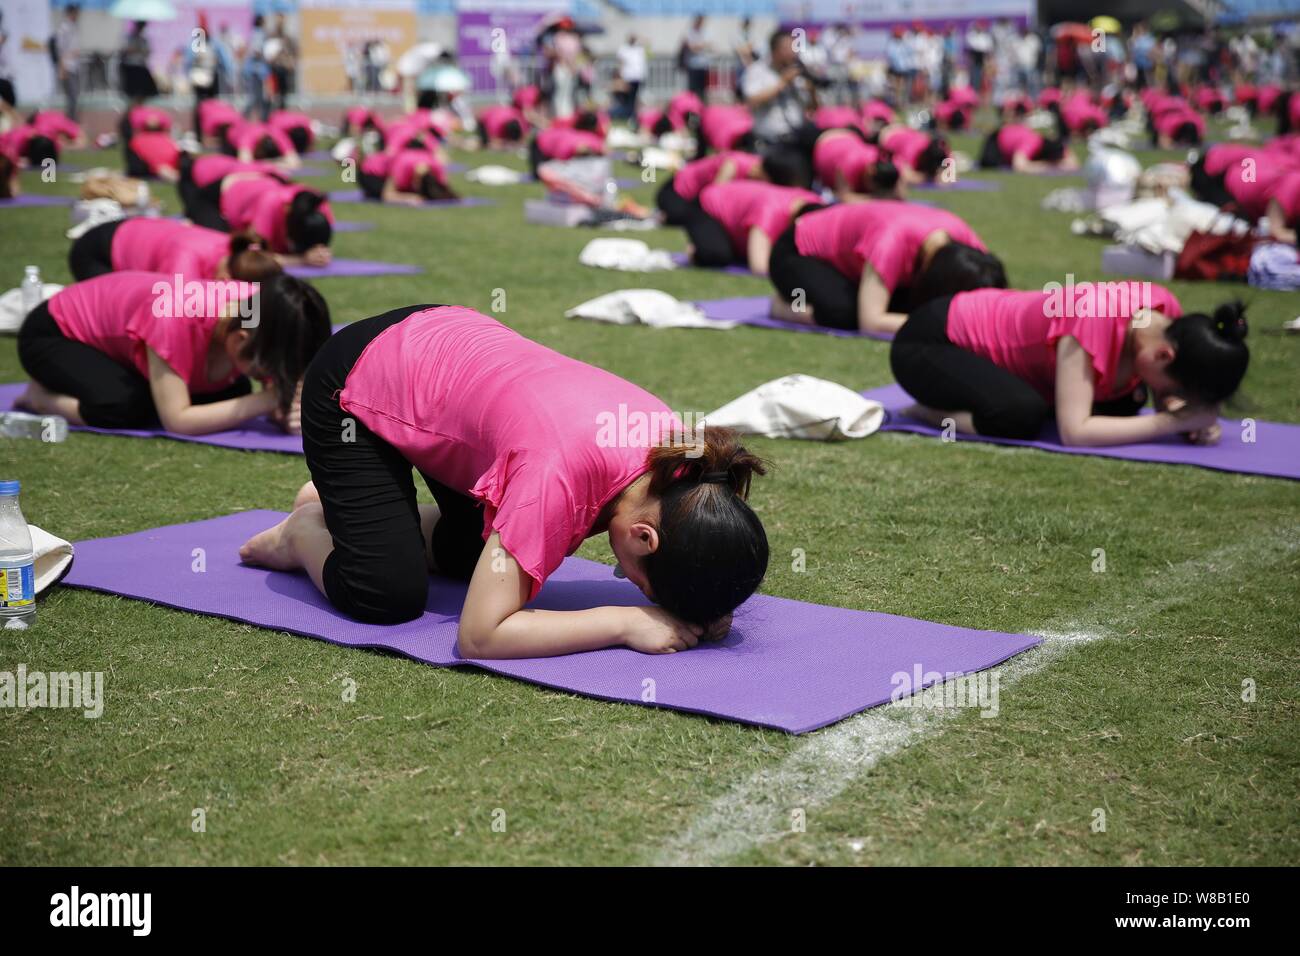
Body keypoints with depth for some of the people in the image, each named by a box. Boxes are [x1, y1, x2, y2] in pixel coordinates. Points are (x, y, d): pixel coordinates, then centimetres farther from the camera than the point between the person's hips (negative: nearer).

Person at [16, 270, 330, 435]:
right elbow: (177, 420, -42)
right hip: (54, 332, -7)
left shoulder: (264, 314, -24)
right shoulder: (175, 318, -42)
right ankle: (44, 397, -3)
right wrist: (266, 400, -44)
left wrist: (290, 408, -40)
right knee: (125, 407, -34)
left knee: (232, 395, -9)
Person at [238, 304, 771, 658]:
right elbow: (479, 635, -40)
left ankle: (344, 503, 32)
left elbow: (699, 561, -3)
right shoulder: (560, 474, -42)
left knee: (472, 557, 12)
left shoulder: (677, 446, -22)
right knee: (390, 595, -16)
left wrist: (709, 605, -26)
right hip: (354, 388, -7)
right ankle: (306, 531, 15)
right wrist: (626, 622, -39)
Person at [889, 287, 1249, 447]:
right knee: (1023, 414, -34)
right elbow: (1074, 432, -39)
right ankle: (930, 410, -4)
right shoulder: (1092, 318, -36)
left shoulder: (1166, 312, -14)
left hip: (991, 323, 9)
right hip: (929, 342, -9)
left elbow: (1166, 399, -2)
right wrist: (1175, 421, -35)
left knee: (1121, 404, 2)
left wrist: (1194, 416, -24)